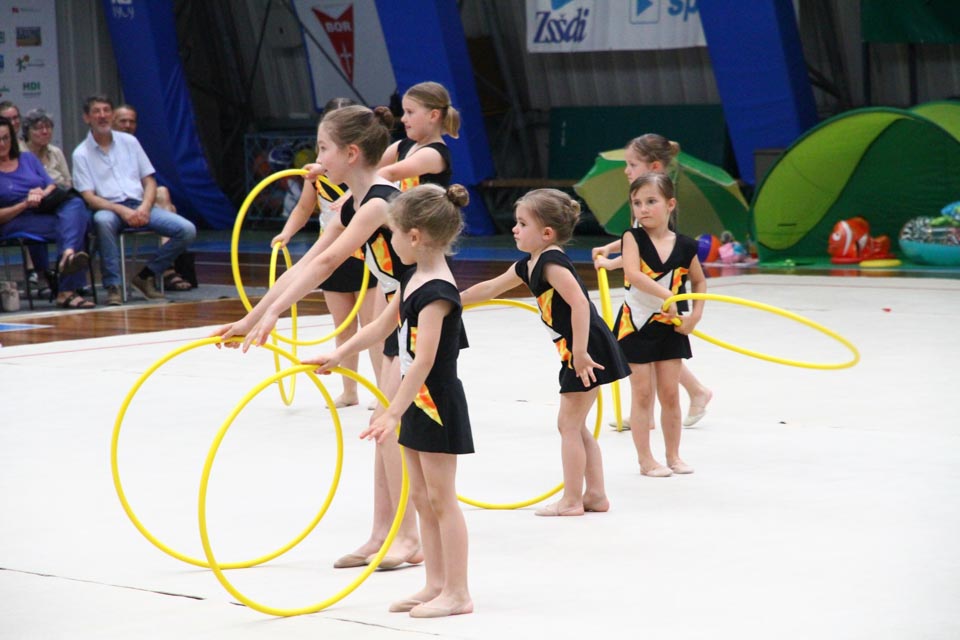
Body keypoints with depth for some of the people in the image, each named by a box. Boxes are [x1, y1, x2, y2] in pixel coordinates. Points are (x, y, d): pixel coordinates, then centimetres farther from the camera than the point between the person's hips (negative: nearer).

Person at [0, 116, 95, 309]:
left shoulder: (27, 158, 21)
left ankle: (68, 255, -52)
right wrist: (24, 205, -15)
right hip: (18, 223, -4)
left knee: (75, 204, -31)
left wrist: (43, 194, -9)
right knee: (68, 226, -31)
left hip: (48, 211, 4)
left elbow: (52, 185, 13)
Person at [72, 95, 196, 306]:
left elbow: (149, 181, 12)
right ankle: (113, 286, -31)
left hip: (139, 205, 4)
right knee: (102, 220, -42)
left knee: (187, 230, -18)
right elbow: (89, 197, -5)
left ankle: (146, 275, -2)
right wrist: (121, 211, -20)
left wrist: (144, 207, -9)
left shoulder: (129, 142, 14)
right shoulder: (81, 154, 4)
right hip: (109, 209, -4)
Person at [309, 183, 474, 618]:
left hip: (438, 405, -10)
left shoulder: (437, 292, -22)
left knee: (441, 498, -4)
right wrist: (337, 356, 18)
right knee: (422, 497, 13)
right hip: (418, 402, 10)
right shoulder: (414, 280, 8)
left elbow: (424, 360, -27)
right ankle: (435, 585, 20)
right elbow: (381, 327, 20)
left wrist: (393, 413, -28)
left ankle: (457, 593, 1)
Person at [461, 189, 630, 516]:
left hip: (589, 349, -10)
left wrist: (580, 353, -29)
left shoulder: (552, 263, -17)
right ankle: (595, 494, 20)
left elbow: (580, 304, -27)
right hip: (577, 352, 10)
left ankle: (571, 500, 4)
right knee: (576, 427, 15)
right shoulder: (528, 265, 13)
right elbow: (490, 288, 26)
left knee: (569, 424, -3)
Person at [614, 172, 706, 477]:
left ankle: (673, 455, 20)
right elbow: (632, 273, -29)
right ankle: (645, 459, 10)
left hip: (670, 326, 2)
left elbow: (699, 282, 13)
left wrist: (695, 315, 1)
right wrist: (666, 295, -36)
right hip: (636, 325, -2)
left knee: (670, 394, 7)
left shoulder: (684, 246, -4)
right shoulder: (633, 237, -11)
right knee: (642, 393, 2)